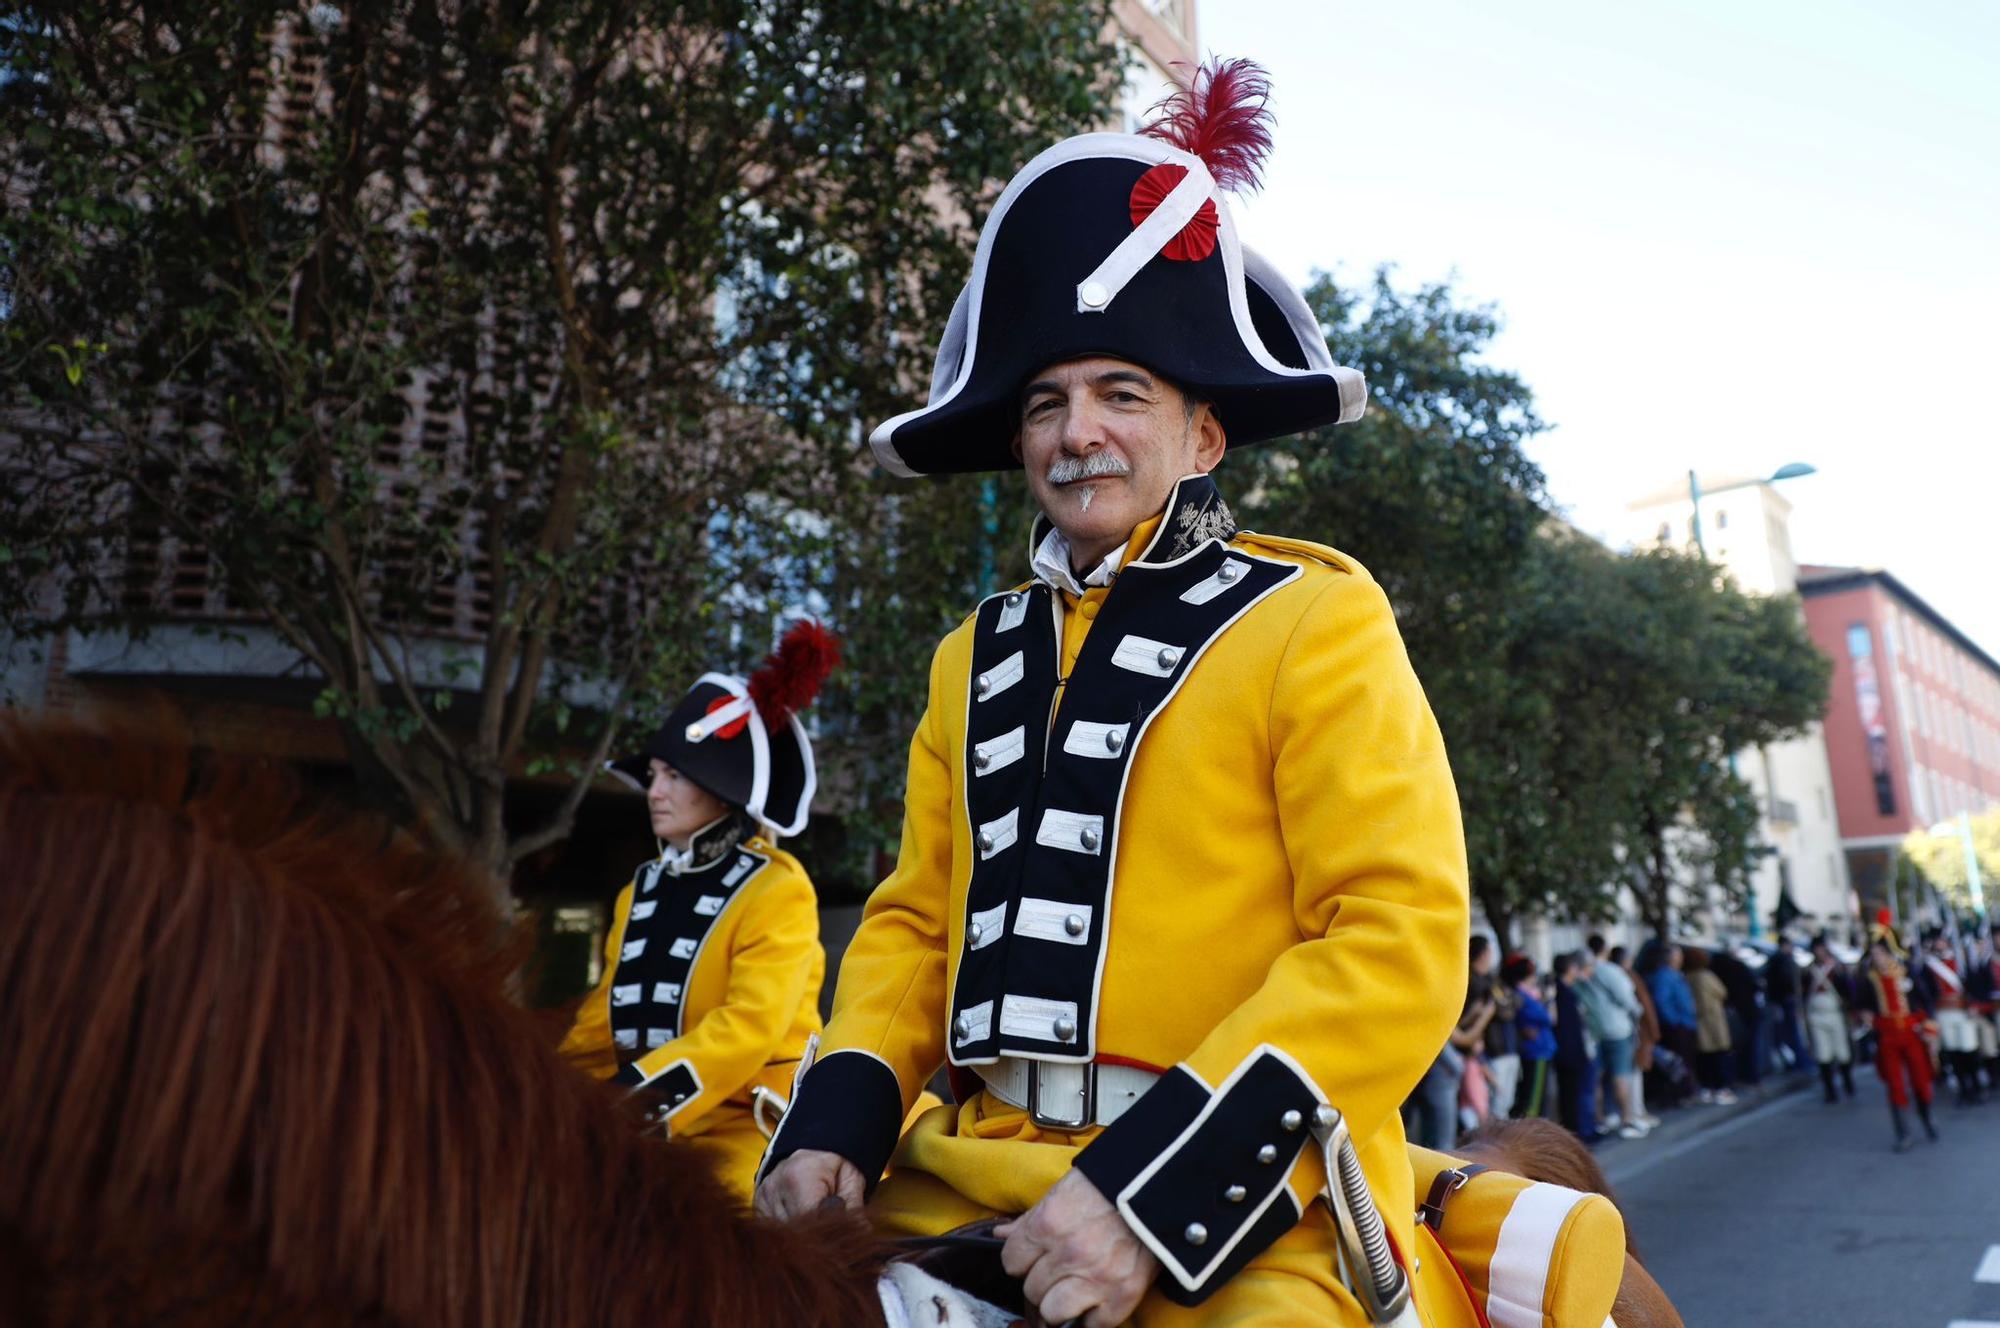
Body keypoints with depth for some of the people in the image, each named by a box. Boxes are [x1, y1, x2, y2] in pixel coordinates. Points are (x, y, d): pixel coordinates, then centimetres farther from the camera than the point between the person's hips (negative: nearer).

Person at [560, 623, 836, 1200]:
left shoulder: (777, 889, -7)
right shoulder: (641, 890, 15)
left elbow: (751, 1026, -18)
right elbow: (604, 1018, 15)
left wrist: (643, 1094, -25)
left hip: (747, 1122, -7)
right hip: (653, 1126, 7)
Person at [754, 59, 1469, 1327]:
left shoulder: (1314, 623, -3)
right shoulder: (977, 658, 13)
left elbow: (1402, 943, -11)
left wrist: (1148, 1187, -18)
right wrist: (837, 1122, -1)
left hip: (1243, 1194, -4)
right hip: (976, 1176, 5)